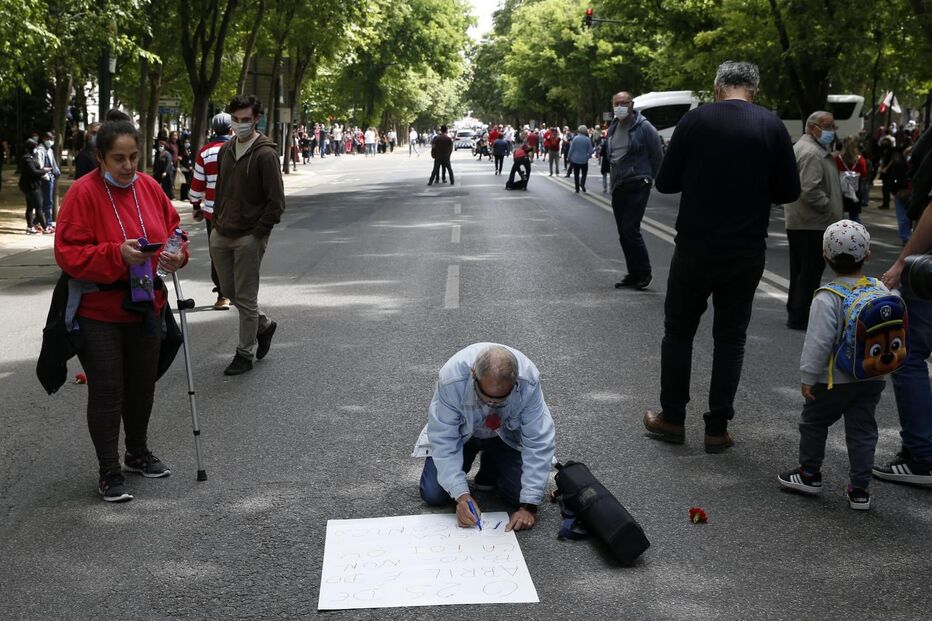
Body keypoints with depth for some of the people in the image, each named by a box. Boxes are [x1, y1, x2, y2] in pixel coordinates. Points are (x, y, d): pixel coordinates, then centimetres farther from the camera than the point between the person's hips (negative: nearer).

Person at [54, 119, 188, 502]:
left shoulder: (149, 187, 2)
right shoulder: (83, 193, -15)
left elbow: (173, 229, 11)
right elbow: (69, 253, -18)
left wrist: (177, 253, -12)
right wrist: (117, 254, -32)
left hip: (145, 308, 6)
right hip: (99, 313, -6)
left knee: (142, 387, 18)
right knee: (107, 393, -1)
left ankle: (138, 453, 38)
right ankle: (108, 472, 12)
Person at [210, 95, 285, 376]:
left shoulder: (265, 154, -12)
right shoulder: (225, 150, 11)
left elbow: (276, 202, -13)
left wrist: (257, 233, -14)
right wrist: (217, 221, 12)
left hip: (249, 238, -7)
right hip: (221, 235, 7)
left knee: (246, 297, 0)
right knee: (229, 290, 15)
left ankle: (245, 354, 12)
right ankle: (264, 324, 38)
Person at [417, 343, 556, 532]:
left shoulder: (529, 382, -35)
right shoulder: (451, 379, -37)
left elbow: (539, 444, -29)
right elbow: (443, 440, -28)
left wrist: (529, 506, -32)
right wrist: (461, 494, -36)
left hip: (506, 436, 1)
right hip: (462, 433, -1)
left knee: (521, 493, -18)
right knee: (433, 494, -16)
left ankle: (490, 470, 15)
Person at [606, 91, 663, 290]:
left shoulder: (644, 127, -10)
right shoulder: (613, 128, 11)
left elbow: (658, 157, -6)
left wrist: (648, 178, 2)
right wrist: (614, 177, 17)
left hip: (637, 187, -7)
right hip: (617, 188, 7)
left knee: (630, 230, -14)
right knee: (623, 234, 9)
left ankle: (644, 272, 0)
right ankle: (633, 273, 18)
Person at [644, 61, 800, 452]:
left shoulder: (695, 120, -6)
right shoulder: (772, 126, -4)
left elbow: (665, 183, -3)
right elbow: (789, 191, 0)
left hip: (695, 248, -1)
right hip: (747, 252, 1)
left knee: (678, 331, 14)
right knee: (731, 338, 11)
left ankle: (672, 419, 20)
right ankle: (717, 428, 13)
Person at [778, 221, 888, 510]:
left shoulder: (827, 298, -18)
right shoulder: (881, 291, 0)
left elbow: (818, 341, -20)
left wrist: (808, 376, -12)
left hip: (834, 380, -5)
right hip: (872, 378, 5)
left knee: (813, 422, 15)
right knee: (862, 430, 10)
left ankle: (809, 474, 27)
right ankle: (860, 488, 11)